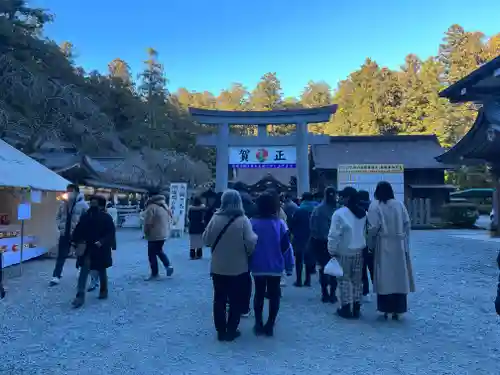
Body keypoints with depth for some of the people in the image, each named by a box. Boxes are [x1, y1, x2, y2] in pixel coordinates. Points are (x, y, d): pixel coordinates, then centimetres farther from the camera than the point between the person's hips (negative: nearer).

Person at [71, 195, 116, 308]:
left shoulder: (106, 218, -8)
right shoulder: (85, 216, 2)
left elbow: (111, 233, -12)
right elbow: (79, 230, 3)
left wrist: (102, 242, -24)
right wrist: (77, 241, -11)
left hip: (101, 249, -2)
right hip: (87, 248, 2)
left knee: (102, 271, 12)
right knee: (84, 271, -6)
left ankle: (103, 291, 31)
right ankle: (80, 296, -5)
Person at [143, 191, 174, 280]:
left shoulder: (151, 207, -15)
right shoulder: (165, 206, 9)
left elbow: (148, 223, -17)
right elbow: (169, 219, 13)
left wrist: (146, 233, -2)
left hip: (154, 235, -8)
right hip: (164, 234, 8)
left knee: (152, 254, 3)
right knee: (159, 250, 25)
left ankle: (154, 274, 8)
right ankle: (168, 265, 10)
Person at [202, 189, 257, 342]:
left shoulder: (215, 218, -8)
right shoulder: (243, 220, -14)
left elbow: (206, 240, -2)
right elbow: (251, 243, -17)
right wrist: (248, 253, 3)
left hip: (218, 268, 2)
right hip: (238, 268, -2)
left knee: (219, 300, 15)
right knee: (236, 301, 13)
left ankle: (220, 331, 23)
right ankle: (231, 331, 19)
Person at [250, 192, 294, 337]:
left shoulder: (253, 223, -9)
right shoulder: (280, 223, -10)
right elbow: (286, 247, -9)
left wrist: (248, 264, 7)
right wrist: (289, 266, -1)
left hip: (257, 267, 1)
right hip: (275, 267, -1)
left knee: (259, 294, 16)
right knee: (274, 295, 13)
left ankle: (259, 324, 18)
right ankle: (270, 325, 14)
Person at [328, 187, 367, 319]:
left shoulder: (339, 213, -16)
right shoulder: (363, 213, 3)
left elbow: (334, 235, -16)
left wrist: (332, 251, -8)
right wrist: (365, 247, 16)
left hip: (344, 252, -5)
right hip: (359, 251, 6)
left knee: (344, 279, 5)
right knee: (357, 279, 12)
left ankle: (346, 308, 10)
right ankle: (356, 308, 19)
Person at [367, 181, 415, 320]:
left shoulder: (375, 206, -9)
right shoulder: (399, 204, 3)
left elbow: (373, 227, -14)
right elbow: (407, 224, 2)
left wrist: (370, 244, -1)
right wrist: (405, 243, 11)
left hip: (383, 246, -3)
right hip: (399, 245, 3)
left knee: (385, 277, 4)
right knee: (399, 277, 9)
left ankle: (386, 309, 8)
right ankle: (397, 310, 15)